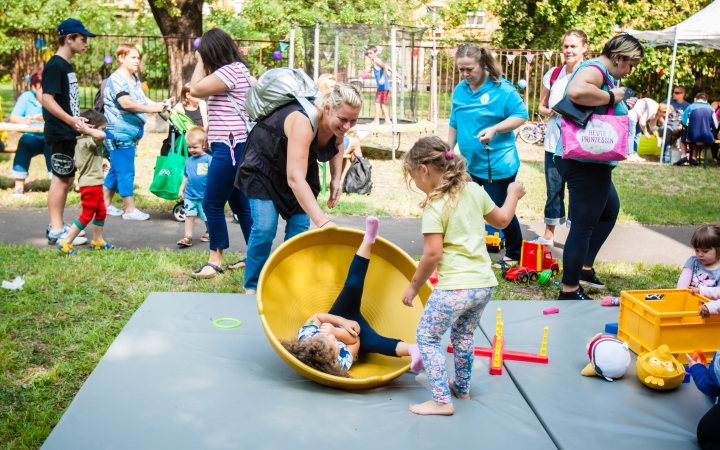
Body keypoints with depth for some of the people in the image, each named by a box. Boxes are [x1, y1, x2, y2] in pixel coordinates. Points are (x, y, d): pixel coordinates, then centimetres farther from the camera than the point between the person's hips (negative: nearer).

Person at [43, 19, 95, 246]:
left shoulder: (66, 66, 14)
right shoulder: (55, 66, -14)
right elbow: (47, 99, -23)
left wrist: (77, 121, 22)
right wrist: (71, 120, -32)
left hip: (68, 133, 10)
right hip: (59, 133, -10)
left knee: (67, 179, 14)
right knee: (61, 179, -5)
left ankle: (57, 225, 23)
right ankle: (56, 231, 0)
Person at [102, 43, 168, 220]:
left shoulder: (135, 79, 14)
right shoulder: (116, 79, -15)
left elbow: (142, 100, 17)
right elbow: (126, 103, -27)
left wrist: (159, 105, -1)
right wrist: (153, 108, -25)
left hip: (130, 132, 9)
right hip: (120, 132, -9)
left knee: (116, 169, 15)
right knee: (126, 171, -5)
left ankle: (105, 204, 24)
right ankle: (129, 209, 0)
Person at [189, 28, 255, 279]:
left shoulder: (230, 71, -15)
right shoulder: (237, 70, 18)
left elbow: (195, 90, -13)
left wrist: (200, 62, -5)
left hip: (230, 147, -11)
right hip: (233, 146, 11)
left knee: (212, 204, -5)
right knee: (240, 204, 14)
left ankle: (215, 260, 4)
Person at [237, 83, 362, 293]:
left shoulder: (337, 124, -19)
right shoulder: (303, 122, -42)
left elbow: (336, 145, 9)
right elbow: (294, 178, -51)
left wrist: (336, 179, -7)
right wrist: (323, 222, -59)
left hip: (302, 165, 6)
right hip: (263, 166, -6)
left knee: (299, 227, -5)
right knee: (265, 227, -15)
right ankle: (252, 287, 3)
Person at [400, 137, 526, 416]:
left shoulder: (434, 206, -14)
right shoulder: (474, 190, 7)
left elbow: (432, 254, -17)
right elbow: (501, 220, 21)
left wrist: (414, 286, -5)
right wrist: (513, 195, 39)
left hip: (454, 287, -8)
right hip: (484, 284, 8)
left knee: (427, 337, 5)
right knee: (463, 335, 26)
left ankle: (441, 401, 2)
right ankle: (462, 387, 41)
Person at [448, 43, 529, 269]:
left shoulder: (502, 89, -12)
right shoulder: (459, 90, 6)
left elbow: (521, 116, -13)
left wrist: (494, 129, -26)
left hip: (498, 164, -6)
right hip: (470, 164, 6)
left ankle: (514, 253, 23)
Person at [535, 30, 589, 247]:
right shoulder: (553, 74, 6)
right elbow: (541, 106, 13)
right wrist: (550, 112, -8)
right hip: (554, 142, 4)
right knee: (553, 189, 12)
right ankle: (548, 235, 23)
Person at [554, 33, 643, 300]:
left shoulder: (606, 75, 17)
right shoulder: (595, 69, -15)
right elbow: (576, 91, -38)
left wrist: (623, 107, 13)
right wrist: (612, 97, -24)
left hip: (591, 162, 12)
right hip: (585, 161, -12)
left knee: (610, 211, 27)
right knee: (583, 225, -6)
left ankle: (584, 268, 34)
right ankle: (569, 290, 2)